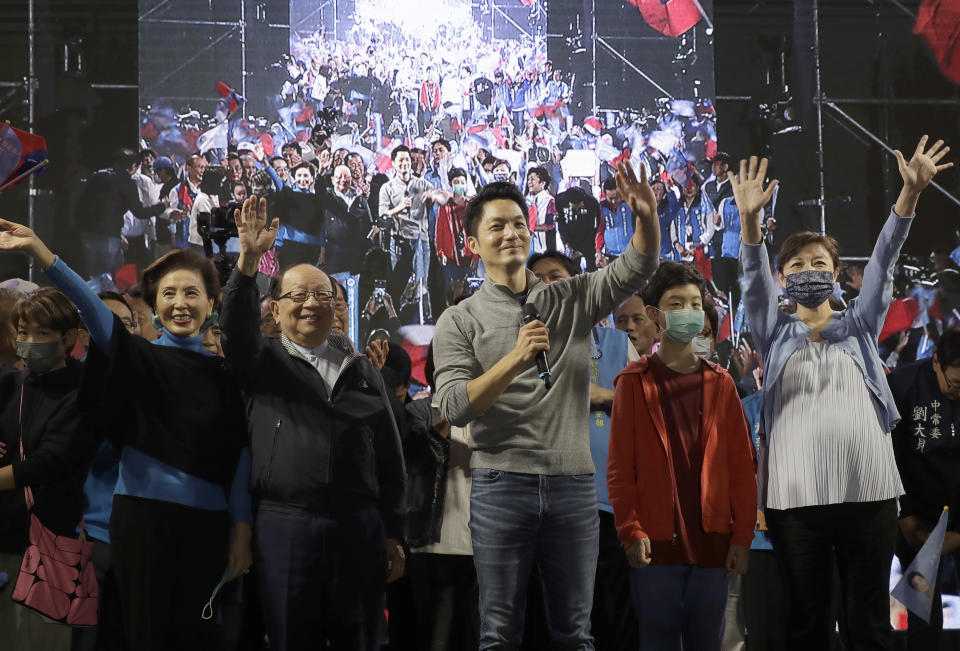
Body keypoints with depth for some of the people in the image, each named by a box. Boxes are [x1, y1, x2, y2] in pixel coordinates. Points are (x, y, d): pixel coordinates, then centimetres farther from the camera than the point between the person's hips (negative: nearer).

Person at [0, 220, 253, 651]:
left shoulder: (224, 376, 8)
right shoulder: (141, 359, 2)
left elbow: (238, 455, 7)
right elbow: (95, 311, -15)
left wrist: (242, 530, 0)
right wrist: (39, 251, -31)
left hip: (206, 522, 2)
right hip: (142, 513, -2)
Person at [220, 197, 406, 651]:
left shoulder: (362, 371, 14)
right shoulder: (262, 362, 7)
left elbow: (389, 456, 13)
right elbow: (236, 327, -15)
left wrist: (394, 535, 8)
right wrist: (248, 262, -30)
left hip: (360, 528, 2)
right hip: (284, 525, -2)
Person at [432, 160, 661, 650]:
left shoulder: (571, 300, 11)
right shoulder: (460, 321, 3)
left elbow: (636, 268, -2)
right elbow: (454, 407, -8)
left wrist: (647, 217, -22)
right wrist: (515, 359, -20)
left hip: (573, 483, 2)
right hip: (501, 484, -2)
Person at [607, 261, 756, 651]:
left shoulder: (721, 384, 10)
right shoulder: (634, 383, 3)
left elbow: (741, 465, 7)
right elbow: (620, 466, -2)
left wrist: (742, 535, -1)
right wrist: (631, 531, -11)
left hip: (713, 544, 2)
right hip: (656, 545, -2)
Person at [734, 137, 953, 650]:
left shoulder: (860, 328, 14)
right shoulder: (775, 335, 13)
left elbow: (882, 262, 2)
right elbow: (754, 280, -4)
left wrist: (910, 193, -13)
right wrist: (750, 219, -23)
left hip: (869, 493, 0)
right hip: (795, 497, 0)